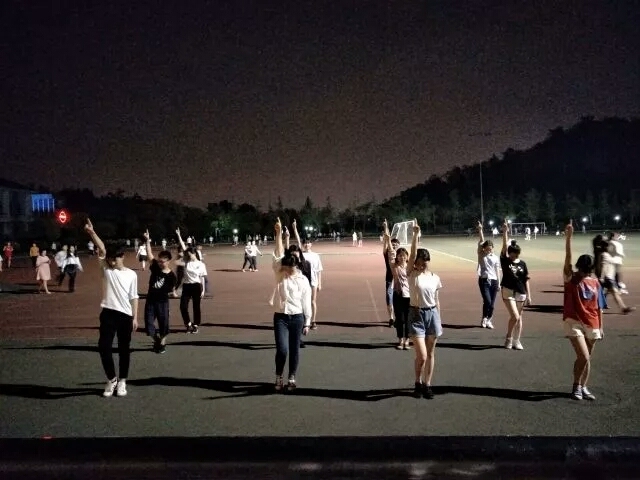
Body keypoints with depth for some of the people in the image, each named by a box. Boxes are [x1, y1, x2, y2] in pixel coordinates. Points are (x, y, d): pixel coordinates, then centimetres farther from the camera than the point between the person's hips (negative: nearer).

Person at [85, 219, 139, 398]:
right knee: (104, 346, -6)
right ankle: (111, 379, 14)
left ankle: (122, 381, 21)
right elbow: (102, 250, -12)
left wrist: (135, 317, 0)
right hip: (108, 313, 1)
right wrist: (92, 232, -25)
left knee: (124, 349, 8)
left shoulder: (131, 274, 2)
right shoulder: (106, 268, 4)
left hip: (125, 315, 0)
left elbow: (133, 298, 4)